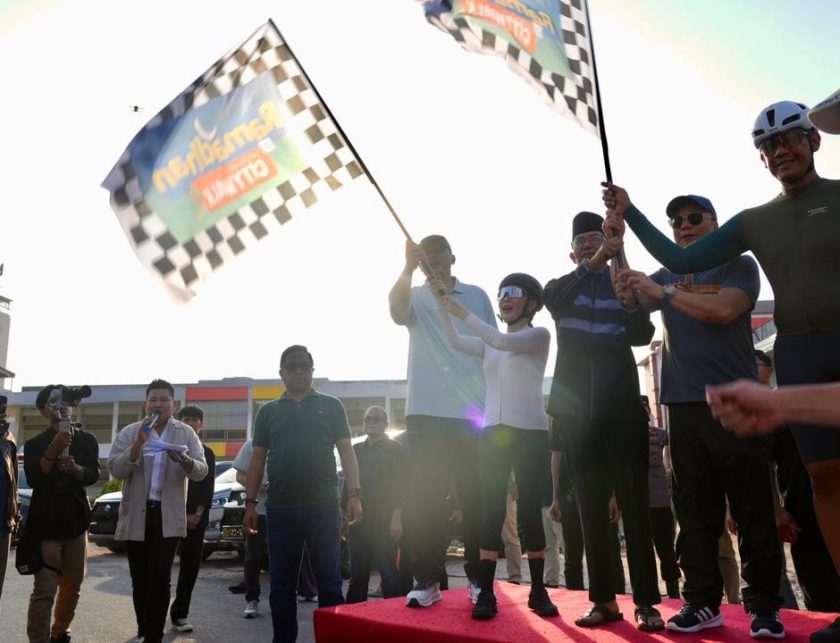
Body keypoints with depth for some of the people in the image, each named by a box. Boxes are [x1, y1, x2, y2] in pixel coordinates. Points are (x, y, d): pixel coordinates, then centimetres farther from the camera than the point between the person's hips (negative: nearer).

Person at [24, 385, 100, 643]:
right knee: (44, 590, -11)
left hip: (76, 520, 3)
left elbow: (94, 474, -8)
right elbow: (33, 479, -15)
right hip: (45, 522, -3)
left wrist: (75, 468, -30)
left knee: (73, 586, 12)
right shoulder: (34, 444, 0)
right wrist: (53, 451, -30)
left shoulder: (87, 440, 5)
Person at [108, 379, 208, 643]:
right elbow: (115, 469, -7)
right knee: (139, 579, 13)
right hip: (136, 515, 2)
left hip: (168, 516, -2)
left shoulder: (186, 433, 2)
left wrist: (184, 460, -28)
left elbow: (201, 472, -6)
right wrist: (139, 443, -20)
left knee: (159, 580, -6)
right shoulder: (129, 432, 3)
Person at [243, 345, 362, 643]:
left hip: (323, 506, -2)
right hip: (280, 509, 2)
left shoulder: (331, 406, 7)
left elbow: (346, 451, 2)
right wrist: (250, 503, 5)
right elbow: (257, 459, 12)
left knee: (329, 581, 2)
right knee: (281, 584, 9)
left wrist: (354, 495, -8)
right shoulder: (268, 411, 12)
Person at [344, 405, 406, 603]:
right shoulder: (356, 450, 16)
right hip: (358, 521, 5)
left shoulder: (394, 449, 3)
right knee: (357, 574, 9)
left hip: (384, 522, -4)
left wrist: (396, 518, -13)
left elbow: (400, 485, -4)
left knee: (389, 574, -5)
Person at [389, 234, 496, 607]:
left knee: (476, 498, 5)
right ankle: (428, 579, 8)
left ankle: (479, 578, 15)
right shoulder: (416, 297, 9)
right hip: (425, 412, 0)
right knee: (425, 498, 0)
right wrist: (408, 267, -29)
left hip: (472, 412, 1)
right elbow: (396, 311, -16)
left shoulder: (477, 295, 11)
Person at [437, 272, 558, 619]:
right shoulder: (489, 344, 18)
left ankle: (538, 590, 10)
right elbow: (454, 341, 5)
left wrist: (463, 312, -18)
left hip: (529, 432, -4)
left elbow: (505, 341, -17)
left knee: (529, 510, -3)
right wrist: (442, 302, -4)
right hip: (493, 433, 4)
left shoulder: (539, 335, 1)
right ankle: (486, 593, 0)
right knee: (492, 511, -1)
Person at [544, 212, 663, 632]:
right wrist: (593, 264, -29)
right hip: (576, 411, 2)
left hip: (621, 408, -1)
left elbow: (643, 336, -6)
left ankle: (646, 602, 3)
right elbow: (554, 302, -14)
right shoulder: (562, 287, 11)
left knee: (634, 504, -3)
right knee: (591, 508, 4)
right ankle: (603, 599, 11)